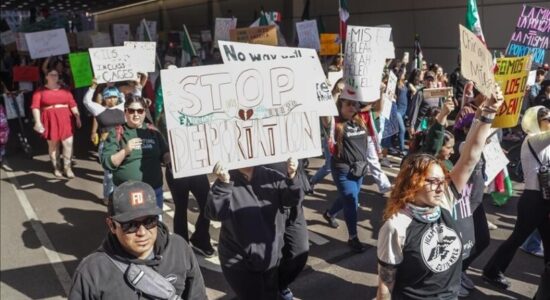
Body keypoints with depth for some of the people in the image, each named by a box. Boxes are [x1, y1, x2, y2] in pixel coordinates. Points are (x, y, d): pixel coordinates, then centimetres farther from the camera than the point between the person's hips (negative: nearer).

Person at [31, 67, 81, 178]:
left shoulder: (64, 89, 10)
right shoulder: (40, 91, 2)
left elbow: (72, 103, 7)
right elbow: (35, 107, -5)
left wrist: (77, 117, 0)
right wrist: (38, 122, -15)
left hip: (65, 119, 2)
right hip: (50, 121, -1)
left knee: (68, 143, -4)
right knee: (53, 145, 7)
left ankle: (67, 167, 9)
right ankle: (56, 168, 20)